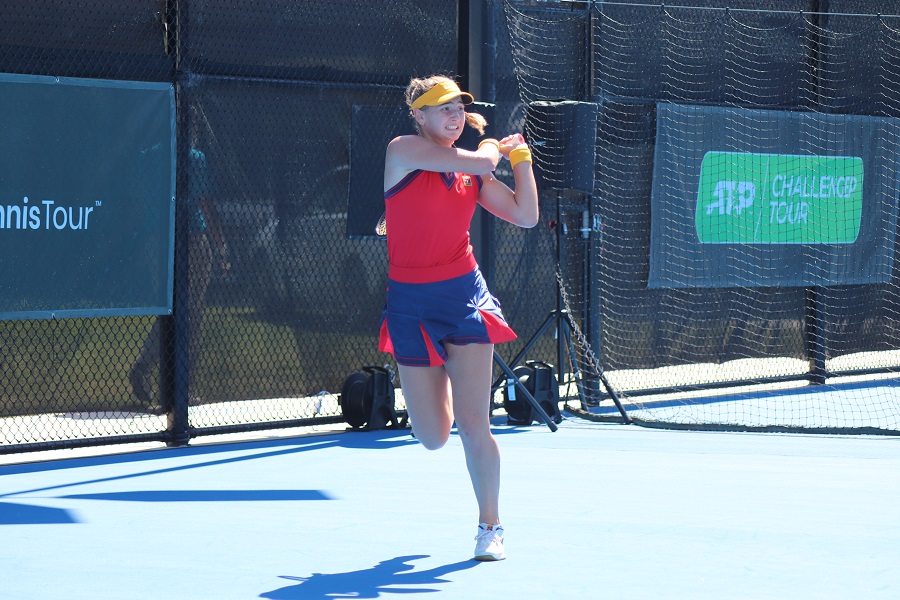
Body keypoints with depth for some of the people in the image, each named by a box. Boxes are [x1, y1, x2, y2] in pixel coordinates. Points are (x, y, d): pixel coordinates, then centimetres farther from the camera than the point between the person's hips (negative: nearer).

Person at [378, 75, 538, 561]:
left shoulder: (473, 172, 8)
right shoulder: (404, 151, -6)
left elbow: (526, 215, 10)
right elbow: (480, 162, -15)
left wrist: (520, 158, 5)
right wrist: (492, 147, 6)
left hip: (465, 297, 2)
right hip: (410, 303, -2)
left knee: (472, 425, -9)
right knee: (433, 438, 5)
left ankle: (490, 526, 7)